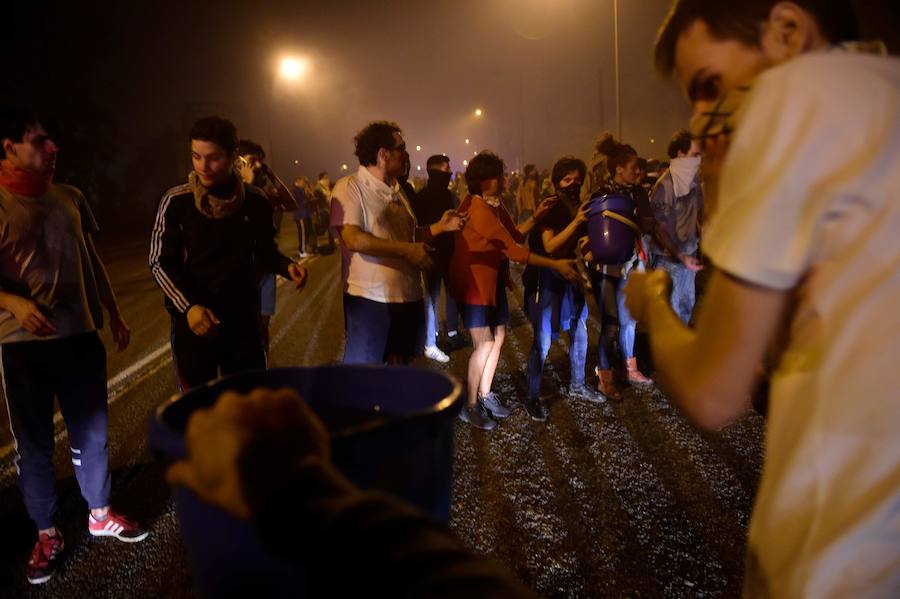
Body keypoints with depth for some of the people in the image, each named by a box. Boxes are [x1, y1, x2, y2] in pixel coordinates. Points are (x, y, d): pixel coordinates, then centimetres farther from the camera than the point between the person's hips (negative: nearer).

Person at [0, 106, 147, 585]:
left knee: (92, 432, 13)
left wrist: (113, 313, 15)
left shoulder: (70, 198, 7)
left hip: (80, 335, 4)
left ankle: (100, 514, 30)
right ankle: (46, 535, 22)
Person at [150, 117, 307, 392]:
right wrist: (188, 307, -19)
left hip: (243, 319, 2)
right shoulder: (176, 202, -9)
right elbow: (160, 263, -5)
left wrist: (287, 266, -11)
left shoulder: (255, 201, -3)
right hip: (193, 322, -1)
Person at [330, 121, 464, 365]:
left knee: (398, 365, 16)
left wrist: (439, 226, 5)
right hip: (369, 298, -7)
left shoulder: (397, 191, 15)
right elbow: (353, 240, -21)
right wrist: (407, 250, -23)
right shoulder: (349, 187, -9)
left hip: (407, 296, 7)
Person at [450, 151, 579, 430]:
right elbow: (512, 249, -27)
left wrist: (535, 216, -1)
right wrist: (556, 265, -25)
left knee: (498, 336, 13)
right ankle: (470, 405, 8)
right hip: (474, 282, -9)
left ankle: (484, 395, 27)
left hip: (493, 280, 10)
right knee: (484, 343, -6)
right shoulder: (478, 209, -25)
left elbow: (513, 236, 10)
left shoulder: (494, 205, 7)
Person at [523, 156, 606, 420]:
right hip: (547, 279, -7)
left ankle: (576, 386, 34)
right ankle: (533, 397, 5)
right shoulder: (549, 208, -13)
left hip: (572, 277, 7)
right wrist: (576, 222, -30)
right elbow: (550, 246, -24)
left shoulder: (580, 206, 6)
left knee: (579, 333, 16)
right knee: (543, 340, -6)